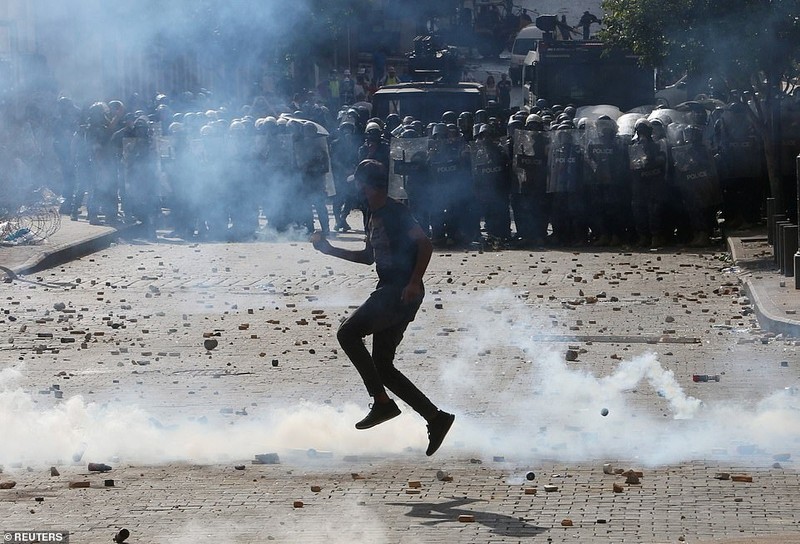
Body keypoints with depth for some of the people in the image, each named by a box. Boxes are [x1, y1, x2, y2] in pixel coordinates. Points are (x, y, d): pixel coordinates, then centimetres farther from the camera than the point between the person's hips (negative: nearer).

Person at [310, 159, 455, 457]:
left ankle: (382, 402, -14)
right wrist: (330, 250, 30)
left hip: (402, 291, -10)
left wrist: (414, 282, -30)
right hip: (389, 292, 10)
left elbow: (425, 244, -20)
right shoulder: (375, 216, 19)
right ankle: (436, 418, 9)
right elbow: (369, 256, 33)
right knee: (382, 365, 7)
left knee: (348, 332, -16)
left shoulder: (395, 212, -11)